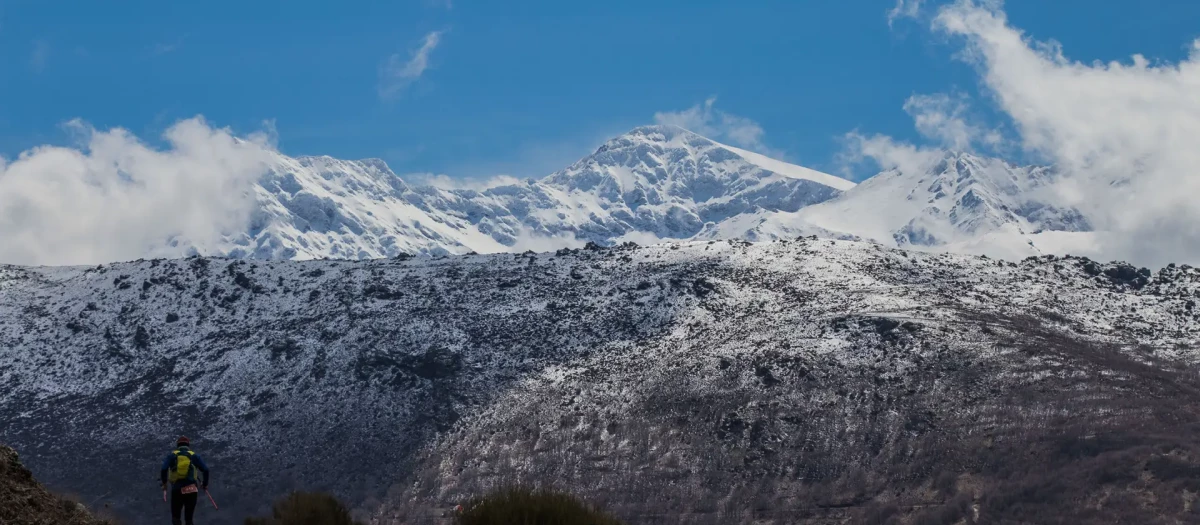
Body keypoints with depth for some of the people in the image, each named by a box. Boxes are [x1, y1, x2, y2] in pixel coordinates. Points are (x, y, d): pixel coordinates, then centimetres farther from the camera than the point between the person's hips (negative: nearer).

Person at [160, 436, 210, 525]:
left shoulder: (172, 455, 6)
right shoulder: (194, 456, 7)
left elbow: (164, 469, -9)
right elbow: (205, 470, -2)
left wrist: (164, 483, 4)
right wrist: (205, 484, 11)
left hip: (176, 489, -1)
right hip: (191, 490, 1)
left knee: (175, 517, 14)